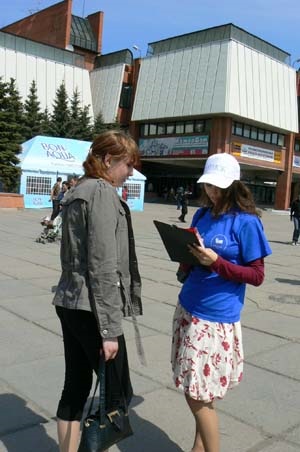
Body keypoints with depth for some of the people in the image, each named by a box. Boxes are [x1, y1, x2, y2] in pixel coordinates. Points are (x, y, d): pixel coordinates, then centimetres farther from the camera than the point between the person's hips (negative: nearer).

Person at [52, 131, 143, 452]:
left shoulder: (77, 192, 14)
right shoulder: (103, 193, -14)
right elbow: (103, 266, -20)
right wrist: (109, 328, -18)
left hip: (68, 303, 9)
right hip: (89, 308, -9)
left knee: (76, 387, 15)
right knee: (116, 395, 3)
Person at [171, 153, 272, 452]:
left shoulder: (246, 221, -10)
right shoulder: (202, 214, 7)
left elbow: (257, 276, -9)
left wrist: (216, 262, -21)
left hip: (216, 317, -6)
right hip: (187, 308, 6)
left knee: (198, 395, 1)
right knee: (197, 392, 14)